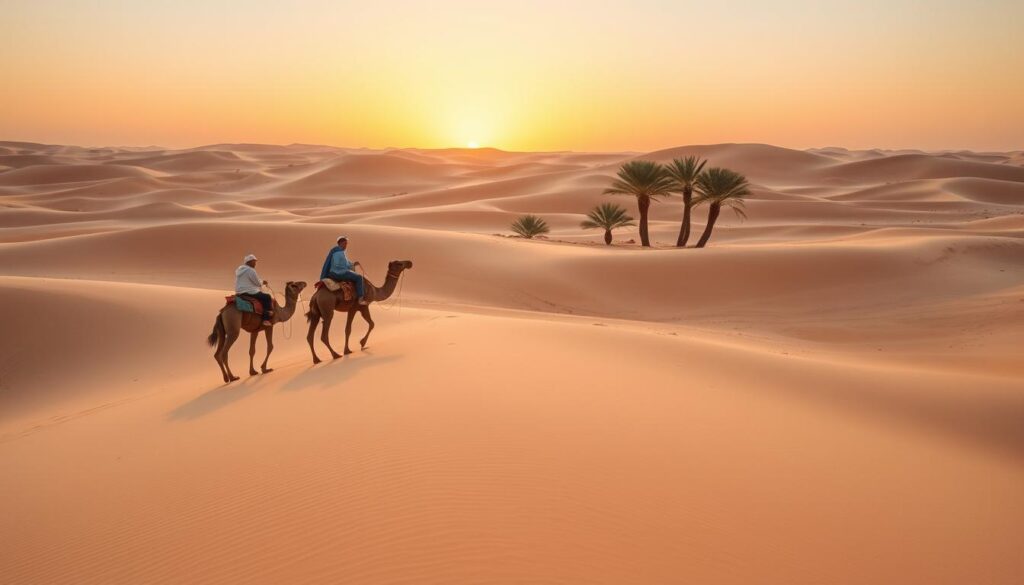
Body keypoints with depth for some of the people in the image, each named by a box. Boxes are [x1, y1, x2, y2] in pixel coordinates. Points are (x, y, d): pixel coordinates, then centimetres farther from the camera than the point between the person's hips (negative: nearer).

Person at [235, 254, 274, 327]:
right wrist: (262, 282, 14)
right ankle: (266, 319, -16)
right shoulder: (250, 270, -12)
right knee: (267, 297, -7)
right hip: (249, 292, -10)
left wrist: (261, 282, 24)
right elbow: (258, 283, -8)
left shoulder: (239, 270, 17)